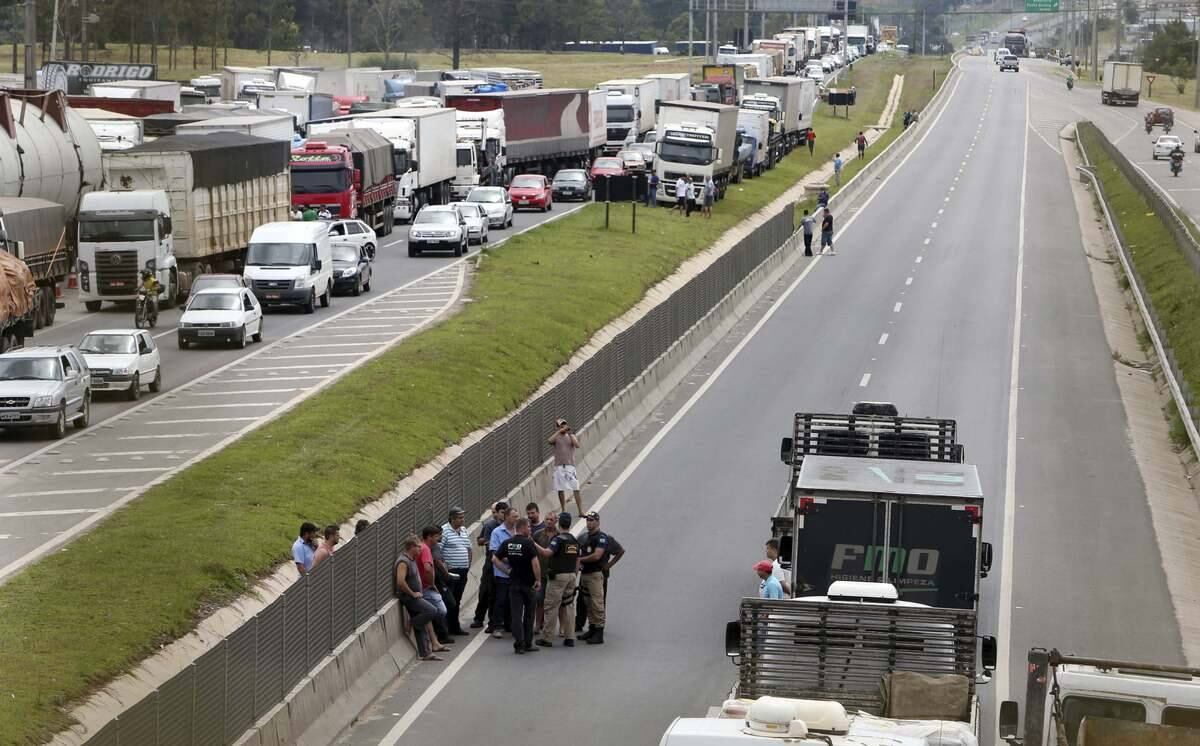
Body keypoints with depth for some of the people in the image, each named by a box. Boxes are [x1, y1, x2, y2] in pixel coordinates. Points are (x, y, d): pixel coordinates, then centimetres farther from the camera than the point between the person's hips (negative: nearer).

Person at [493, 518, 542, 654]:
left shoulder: (507, 543, 2)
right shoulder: (528, 543, -13)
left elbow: (495, 559, 2)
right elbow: (535, 563, -21)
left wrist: (507, 571, 6)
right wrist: (538, 580, -13)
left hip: (513, 582, 3)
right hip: (528, 583, -3)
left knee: (516, 614, 1)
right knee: (529, 614, 11)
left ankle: (518, 644, -6)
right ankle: (527, 644, 15)